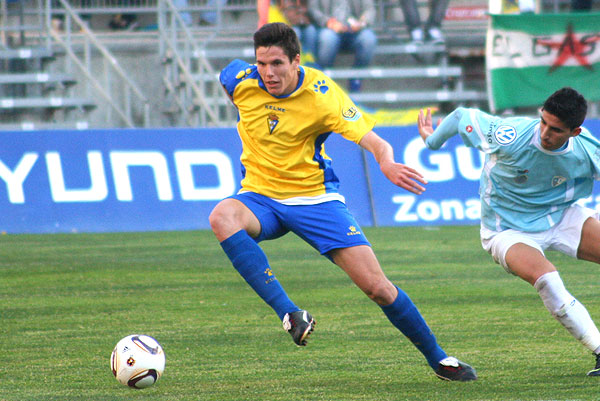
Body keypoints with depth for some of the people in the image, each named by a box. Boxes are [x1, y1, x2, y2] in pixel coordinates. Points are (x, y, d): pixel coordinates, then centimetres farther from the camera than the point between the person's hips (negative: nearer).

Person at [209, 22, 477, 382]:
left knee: (376, 286, -9)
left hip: (315, 198, -2)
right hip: (260, 196, 2)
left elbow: (375, 142, -24)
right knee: (222, 217, -36)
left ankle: (437, 358, 15)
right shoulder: (240, 81, -10)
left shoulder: (322, 94, -18)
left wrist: (387, 162, -48)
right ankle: (289, 314, -36)